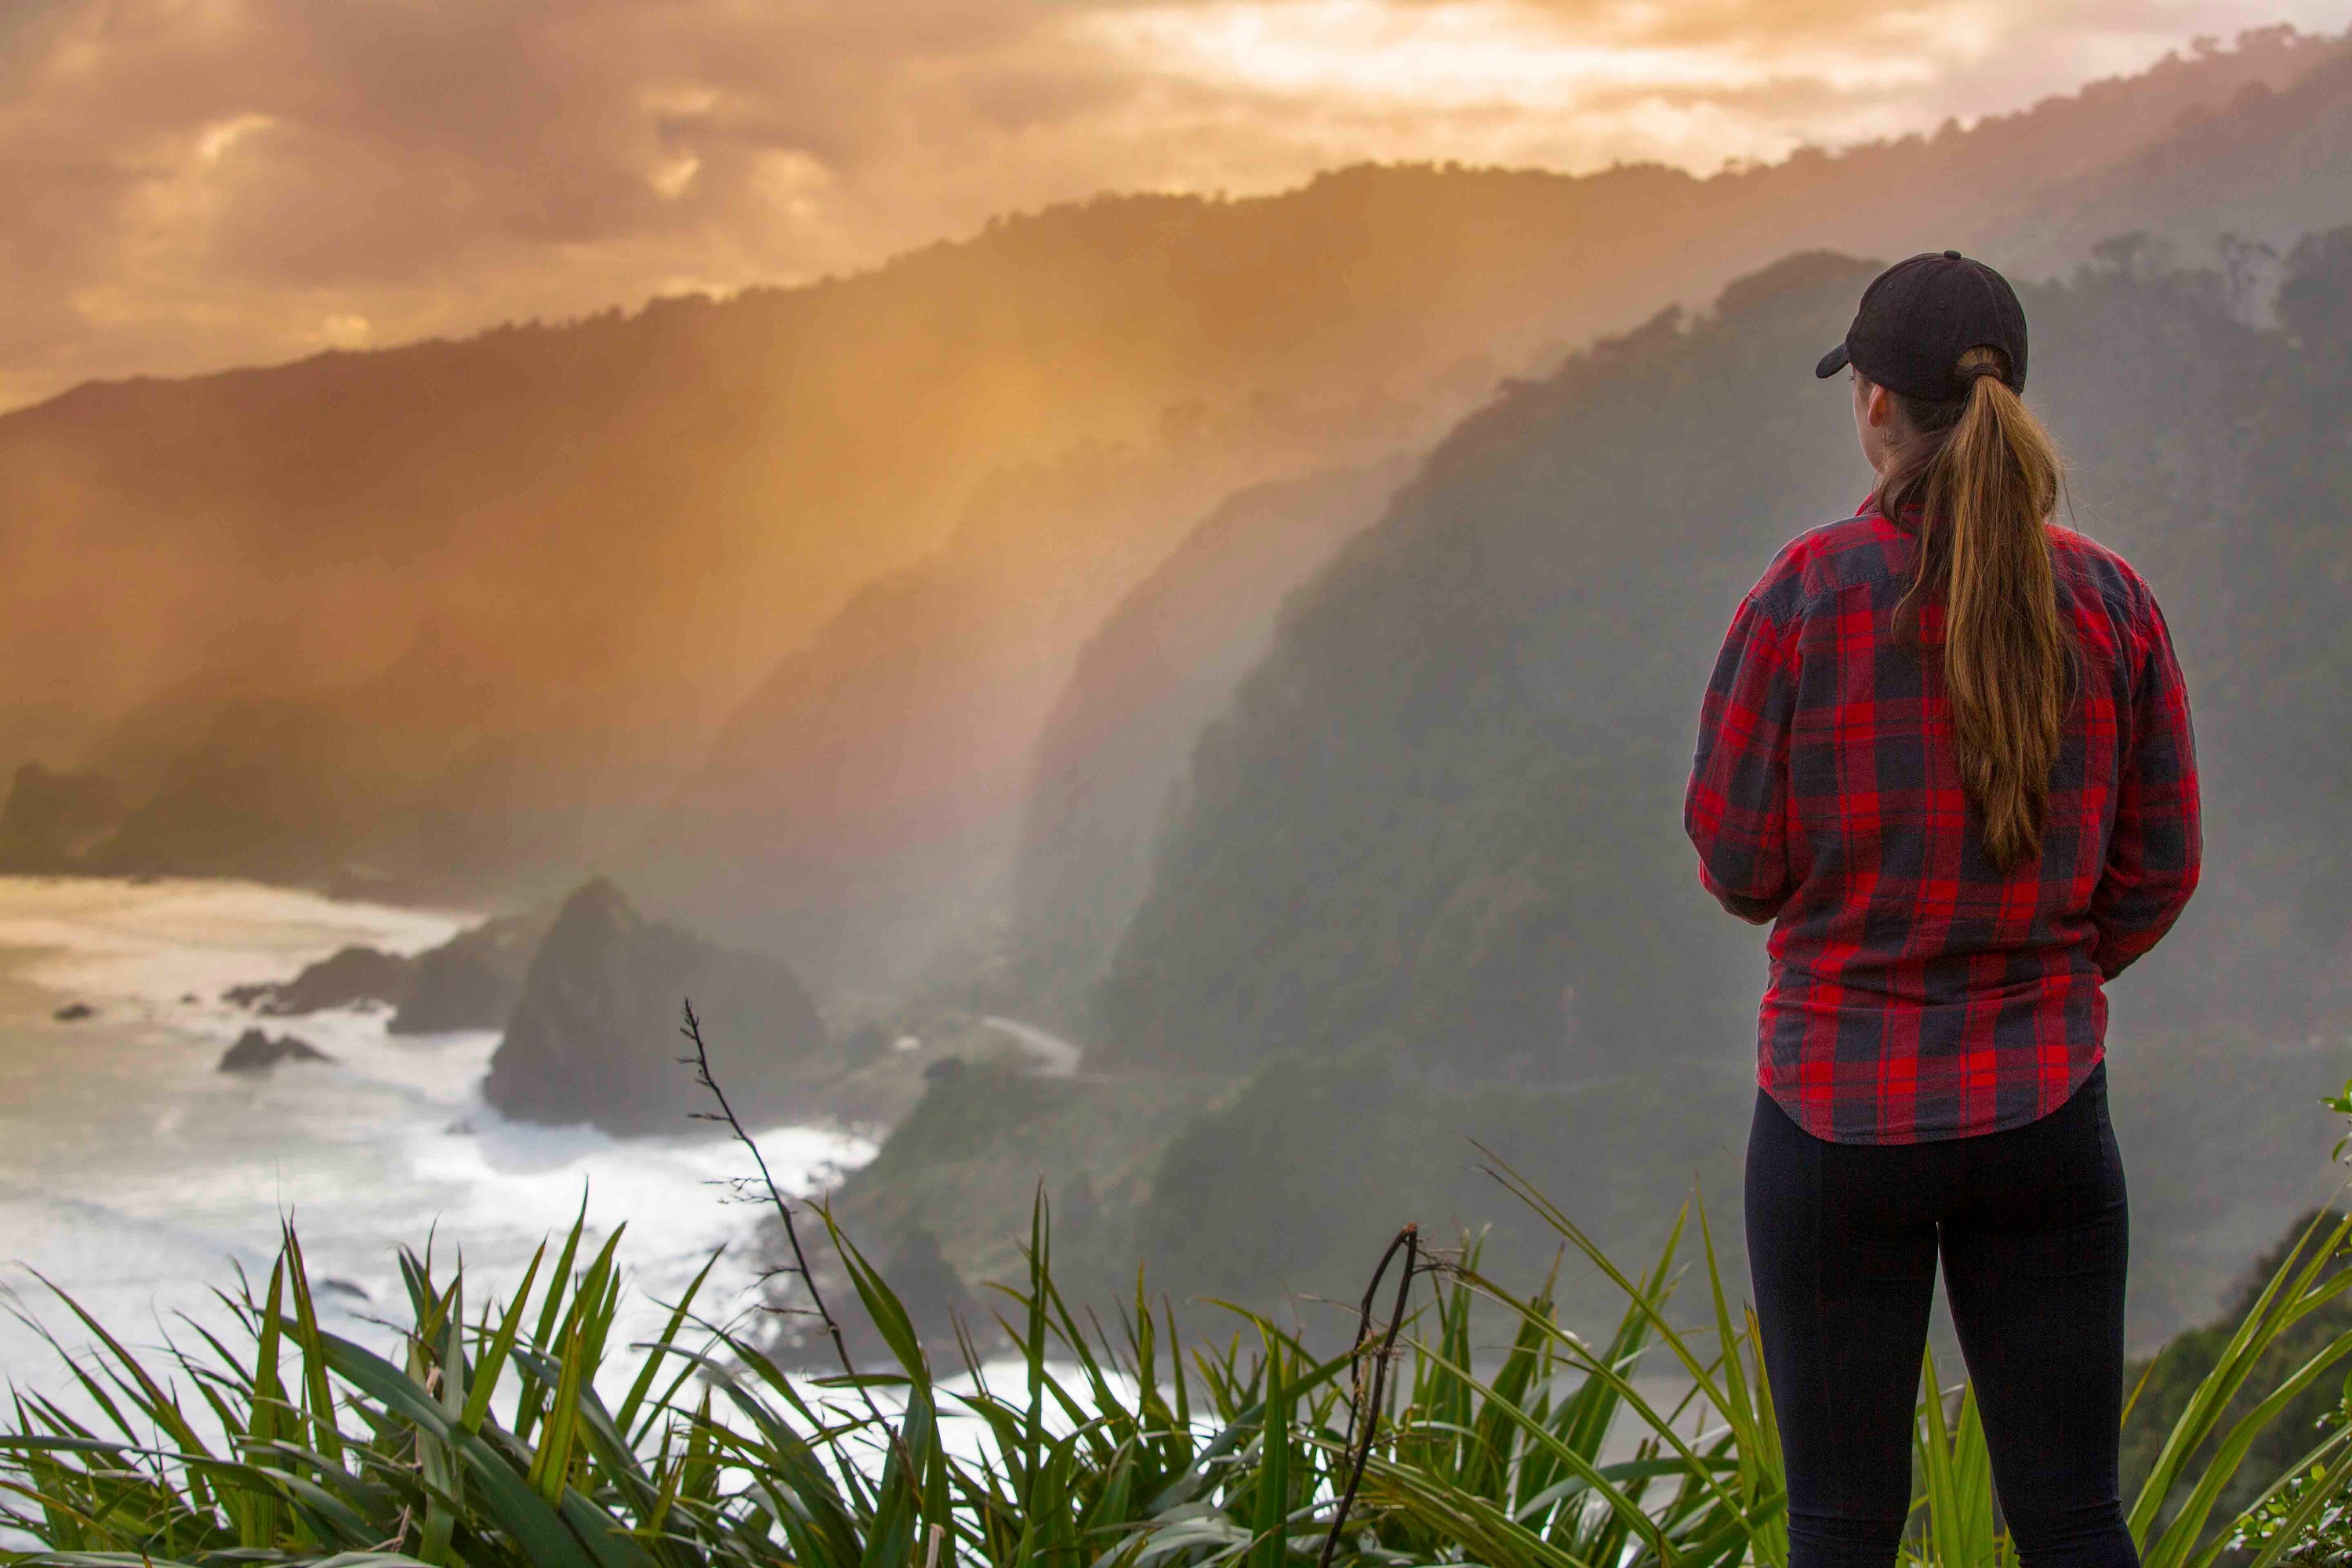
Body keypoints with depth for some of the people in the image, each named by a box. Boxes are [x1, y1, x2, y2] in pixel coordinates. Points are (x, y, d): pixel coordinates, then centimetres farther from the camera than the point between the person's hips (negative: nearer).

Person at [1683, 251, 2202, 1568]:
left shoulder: (1803, 599, -11)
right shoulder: (2112, 604, -2)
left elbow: (1736, 865, -5)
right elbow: (2159, 868, 4)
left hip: (1839, 1112, -2)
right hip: (2047, 1113, 2)